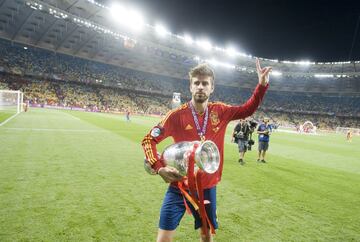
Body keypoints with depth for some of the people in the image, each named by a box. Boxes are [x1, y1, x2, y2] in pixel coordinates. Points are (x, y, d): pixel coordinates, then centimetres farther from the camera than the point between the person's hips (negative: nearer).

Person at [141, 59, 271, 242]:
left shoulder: (220, 112, -3)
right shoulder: (177, 115, -14)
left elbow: (247, 110, 11)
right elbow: (148, 140, -8)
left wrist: (262, 85, -1)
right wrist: (159, 168, -21)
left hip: (207, 187, 3)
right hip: (179, 187, -3)